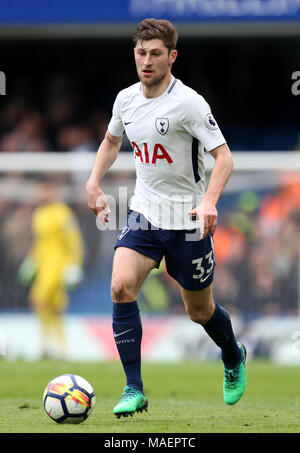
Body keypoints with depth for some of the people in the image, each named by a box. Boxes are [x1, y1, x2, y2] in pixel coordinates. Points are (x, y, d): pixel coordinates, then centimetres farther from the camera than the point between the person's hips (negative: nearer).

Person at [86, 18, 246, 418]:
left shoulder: (189, 103, -17)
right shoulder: (126, 100, 1)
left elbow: (223, 156, -17)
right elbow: (111, 140, 22)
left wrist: (210, 200, -33)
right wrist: (94, 183, 10)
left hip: (187, 220, -4)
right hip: (144, 212, 4)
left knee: (199, 310, 9)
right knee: (121, 286, -19)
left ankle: (234, 359, 44)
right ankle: (134, 390, -14)